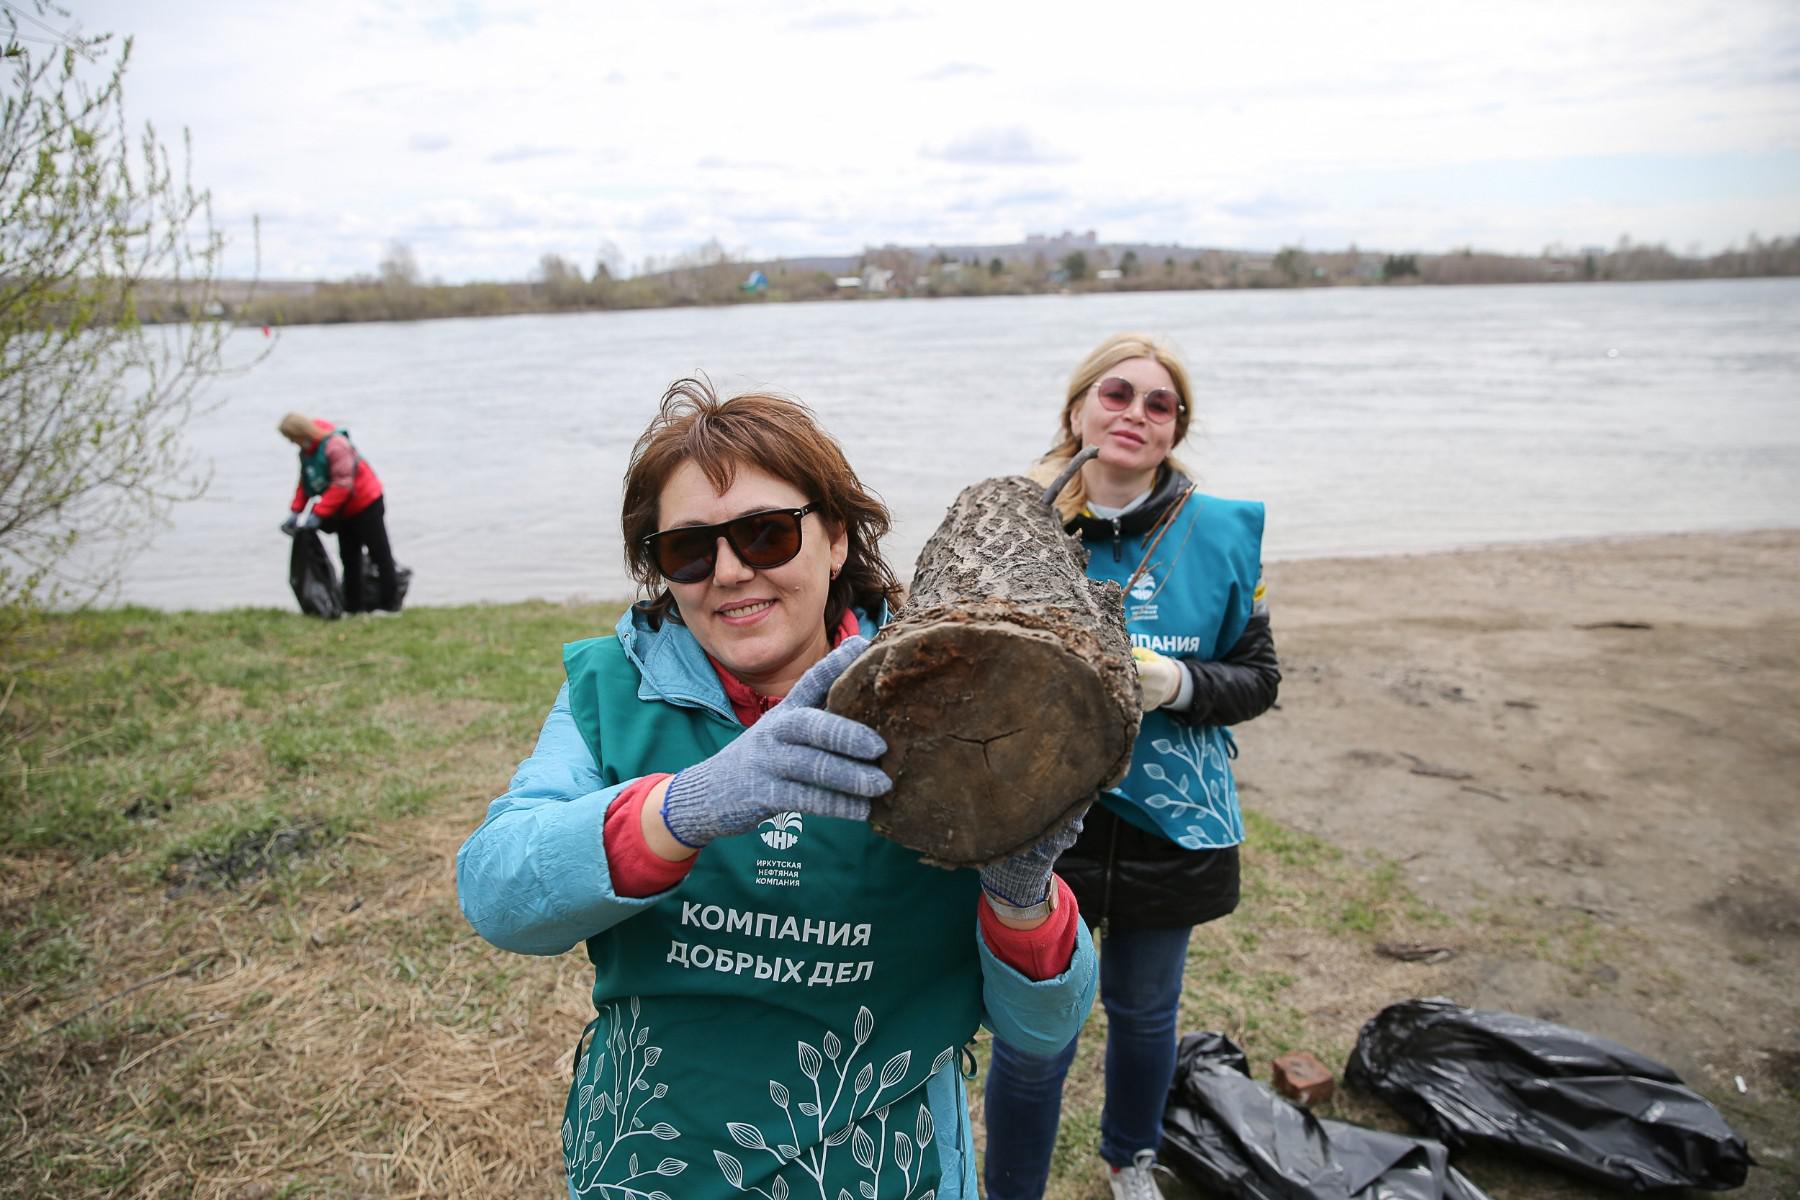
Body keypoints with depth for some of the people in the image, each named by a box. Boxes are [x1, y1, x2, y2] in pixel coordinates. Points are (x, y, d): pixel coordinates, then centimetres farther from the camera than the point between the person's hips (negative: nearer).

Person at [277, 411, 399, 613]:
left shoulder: (335, 445, -26)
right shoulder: (307, 451, 1)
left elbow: (342, 485, -30)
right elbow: (305, 482, 8)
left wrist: (318, 514, -31)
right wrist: (295, 512, -2)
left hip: (366, 504, -9)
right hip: (344, 511, 9)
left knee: (380, 553, -2)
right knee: (349, 558, 11)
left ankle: (391, 603, 3)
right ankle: (353, 606, 18)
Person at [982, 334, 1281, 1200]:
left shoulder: (1221, 533, -4)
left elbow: (1259, 676, 0)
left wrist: (1178, 683, -20)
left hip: (1169, 824, 2)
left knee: (1145, 1012, 23)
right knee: (1034, 1038, 5)